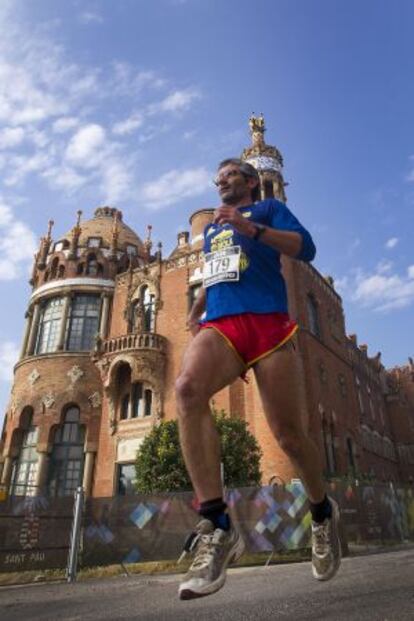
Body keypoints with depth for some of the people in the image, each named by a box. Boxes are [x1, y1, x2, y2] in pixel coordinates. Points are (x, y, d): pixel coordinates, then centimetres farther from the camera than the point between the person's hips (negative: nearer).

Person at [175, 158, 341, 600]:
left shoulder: (268, 208, 18)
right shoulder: (210, 229, 33)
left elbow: (306, 248, 2)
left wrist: (250, 227, -10)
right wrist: (197, 307, 23)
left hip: (266, 321, -3)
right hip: (219, 325, 4)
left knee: (288, 434, -4)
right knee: (187, 388, -31)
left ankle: (322, 514, 26)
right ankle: (216, 526, -29)